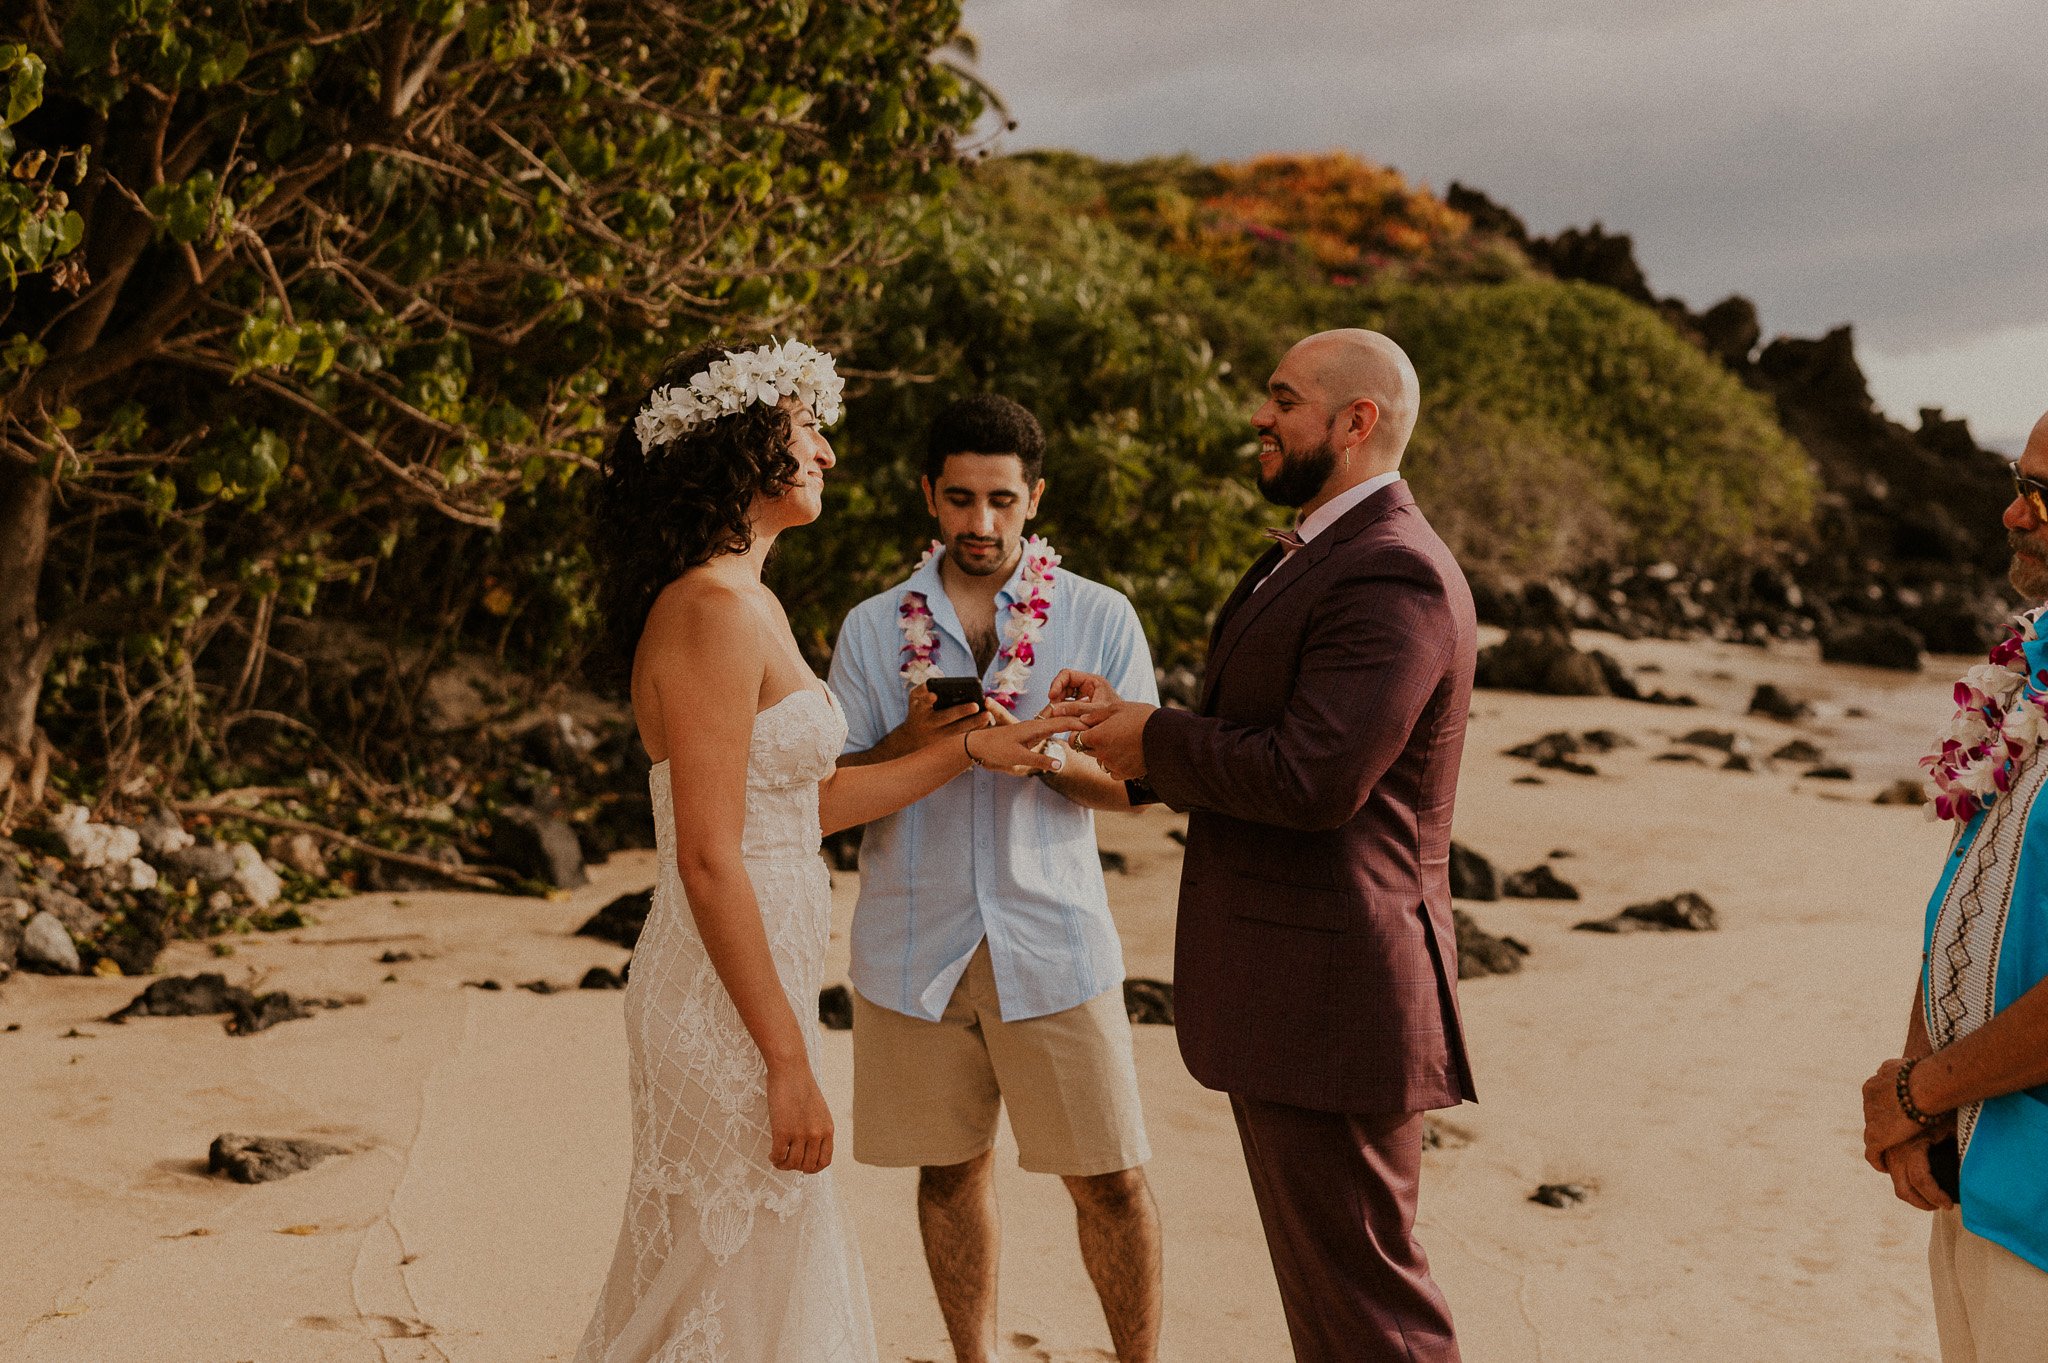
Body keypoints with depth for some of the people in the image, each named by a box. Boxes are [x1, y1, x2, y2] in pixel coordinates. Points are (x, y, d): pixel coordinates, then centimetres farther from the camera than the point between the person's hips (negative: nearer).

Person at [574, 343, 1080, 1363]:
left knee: (775, 1273, 17)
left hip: (760, 978, 10)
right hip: (727, 1004, -10)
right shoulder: (715, 609, -17)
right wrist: (788, 1062, -20)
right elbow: (708, 861, -21)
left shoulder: (745, 602, 14)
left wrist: (972, 751, 20)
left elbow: (804, 803, 18)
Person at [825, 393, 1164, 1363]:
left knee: (1109, 1177, 0)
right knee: (949, 1169, 11)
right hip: (914, 946, 2)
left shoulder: (1099, 618, 3)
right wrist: (909, 744, -15)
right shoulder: (873, 628, 7)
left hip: (1051, 940, -1)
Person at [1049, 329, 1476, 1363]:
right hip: (1292, 992, 11)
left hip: (1330, 995, -11)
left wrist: (1155, 742, -13)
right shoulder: (1315, 555, 16)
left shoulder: (1392, 577, -19)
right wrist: (1132, 725, 3)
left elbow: (1310, 779, -27)